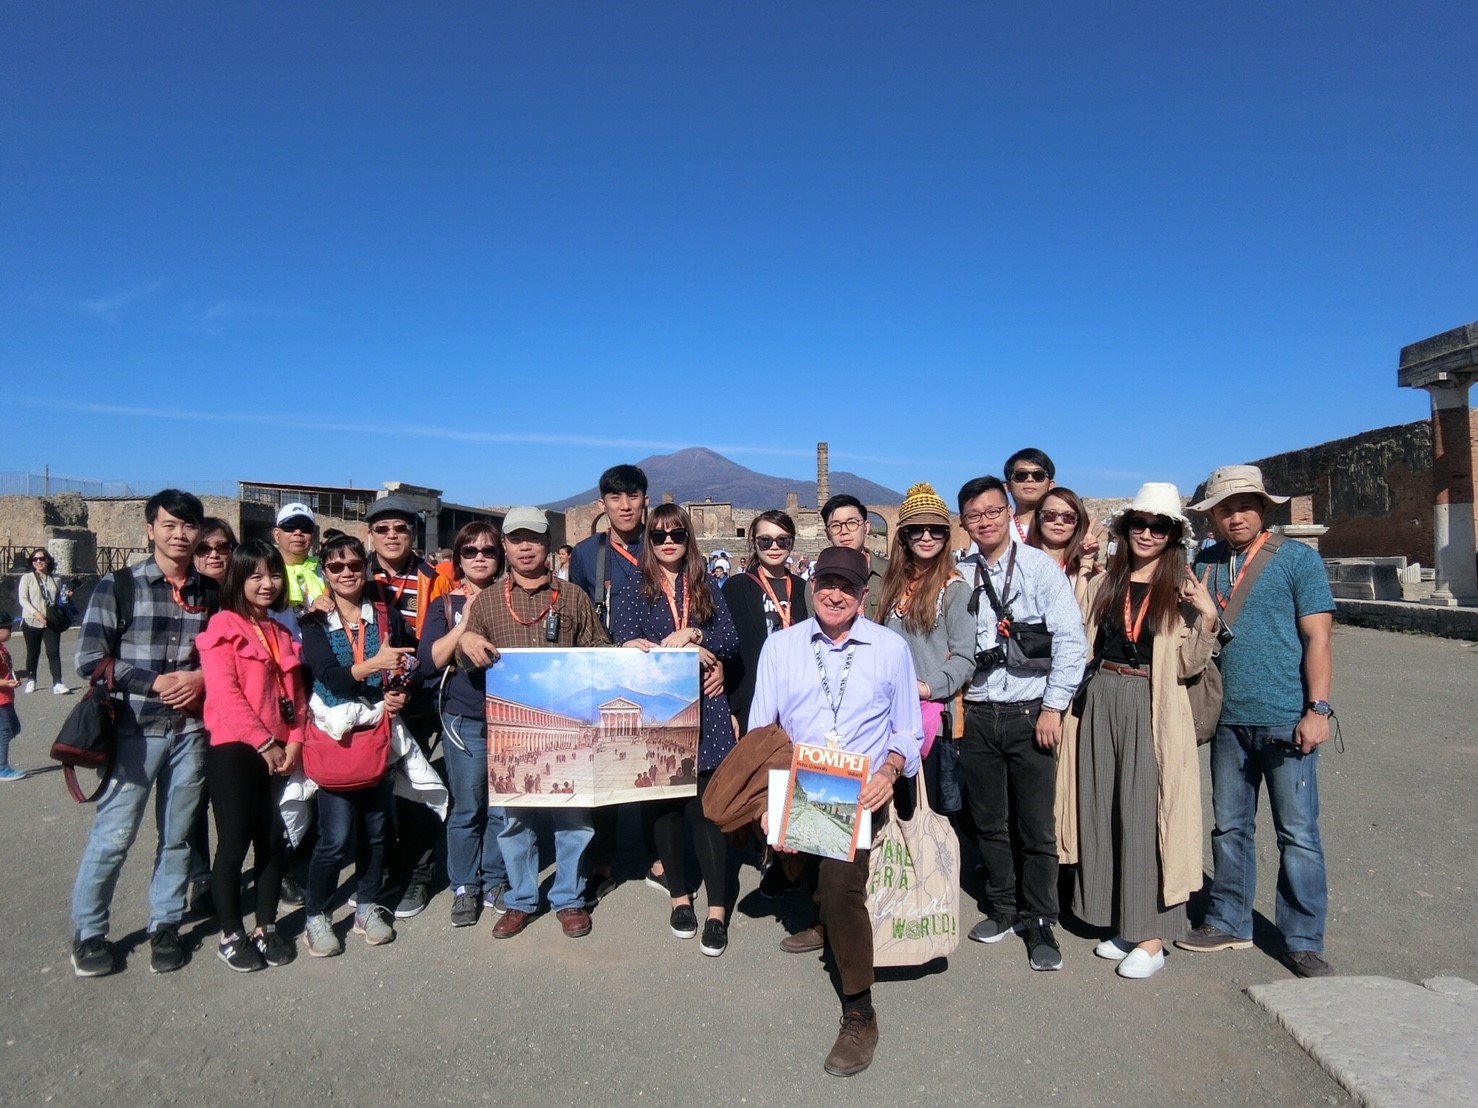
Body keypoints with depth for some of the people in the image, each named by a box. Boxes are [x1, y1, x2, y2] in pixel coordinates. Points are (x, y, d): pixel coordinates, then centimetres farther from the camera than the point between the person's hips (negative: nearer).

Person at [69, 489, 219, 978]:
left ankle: (165, 926, 26)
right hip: (134, 729, -3)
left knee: (178, 834, 11)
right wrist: (154, 682, -15)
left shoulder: (212, 593, 7)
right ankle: (88, 932, 23)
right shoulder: (118, 585, -2)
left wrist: (202, 678, -8)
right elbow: (90, 658, -6)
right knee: (112, 835, 3)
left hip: (192, 729, 3)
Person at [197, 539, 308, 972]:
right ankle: (231, 936, 16)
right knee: (234, 844, 1)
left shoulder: (282, 633, 15)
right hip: (233, 751, -6)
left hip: (278, 752, 6)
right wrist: (265, 743, -15)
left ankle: (267, 928, 23)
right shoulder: (223, 625, -7)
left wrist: (293, 741, -2)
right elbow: (224, 693, -15)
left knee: (273, 842, 10)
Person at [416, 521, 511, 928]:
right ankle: (464, 887, 20)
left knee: (502, 807, 7)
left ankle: (495, 883, 23)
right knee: (467, 808, 4)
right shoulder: (445, 605, 4)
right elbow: (430, 660, -8)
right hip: (464, 719, -1)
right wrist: (467, 618, -13)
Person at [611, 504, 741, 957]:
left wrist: (691, 636, -13)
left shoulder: (706, 588, 12)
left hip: (705, 709, 0)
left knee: (708, 804, -6)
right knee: (666, 803, 6)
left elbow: (730, 641, 2)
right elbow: (625, 646, -8)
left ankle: (717, 910, 0)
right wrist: (686, 652, -14)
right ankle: (679, 895, 22)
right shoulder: (633, 590, 6)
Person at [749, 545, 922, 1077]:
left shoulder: (891, 648, 5)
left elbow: (908, 731, 9)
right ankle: (824, 918, 21)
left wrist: (888, 771, -12)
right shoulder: (781, 645, 7)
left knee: (840, 881, -23)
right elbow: (760, 729, 6)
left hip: (863, 792, -3)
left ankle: (859, 1013, -6)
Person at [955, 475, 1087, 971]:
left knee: (1035, 828, 4)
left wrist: (1053, 707, -10)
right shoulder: (959, 576, 5)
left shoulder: (1040, 567, -4)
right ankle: (1003, 910, 31)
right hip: (977, 715, 3)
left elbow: (1070, 641, -7)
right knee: (989, 823, 14)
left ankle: (1039, 923, 21)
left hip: (1030, 714, -3)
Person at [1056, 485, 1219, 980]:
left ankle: (1151, 934, 11)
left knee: (1146, 815, -2)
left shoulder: (1182, 591, 0)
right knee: (1103, 812, 9)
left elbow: (1189, 666, -6)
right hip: (1101, 703, 4)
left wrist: (1208, 620, -16)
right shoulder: (1102, 584, 10)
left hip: (1153, 711, -4)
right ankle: (1122, 923, 24)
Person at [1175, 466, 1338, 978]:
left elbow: (1317, 638, -7)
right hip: (1228, 719, 4)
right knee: (1229, 827, 13)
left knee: (1298, 835, 4)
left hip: (1286, 719, -4)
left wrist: (1317, 710, -13)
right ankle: (1229, 923, 27)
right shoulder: (1204, 563, 9)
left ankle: (1303, 941, 18)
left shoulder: (1298, 559, -3)